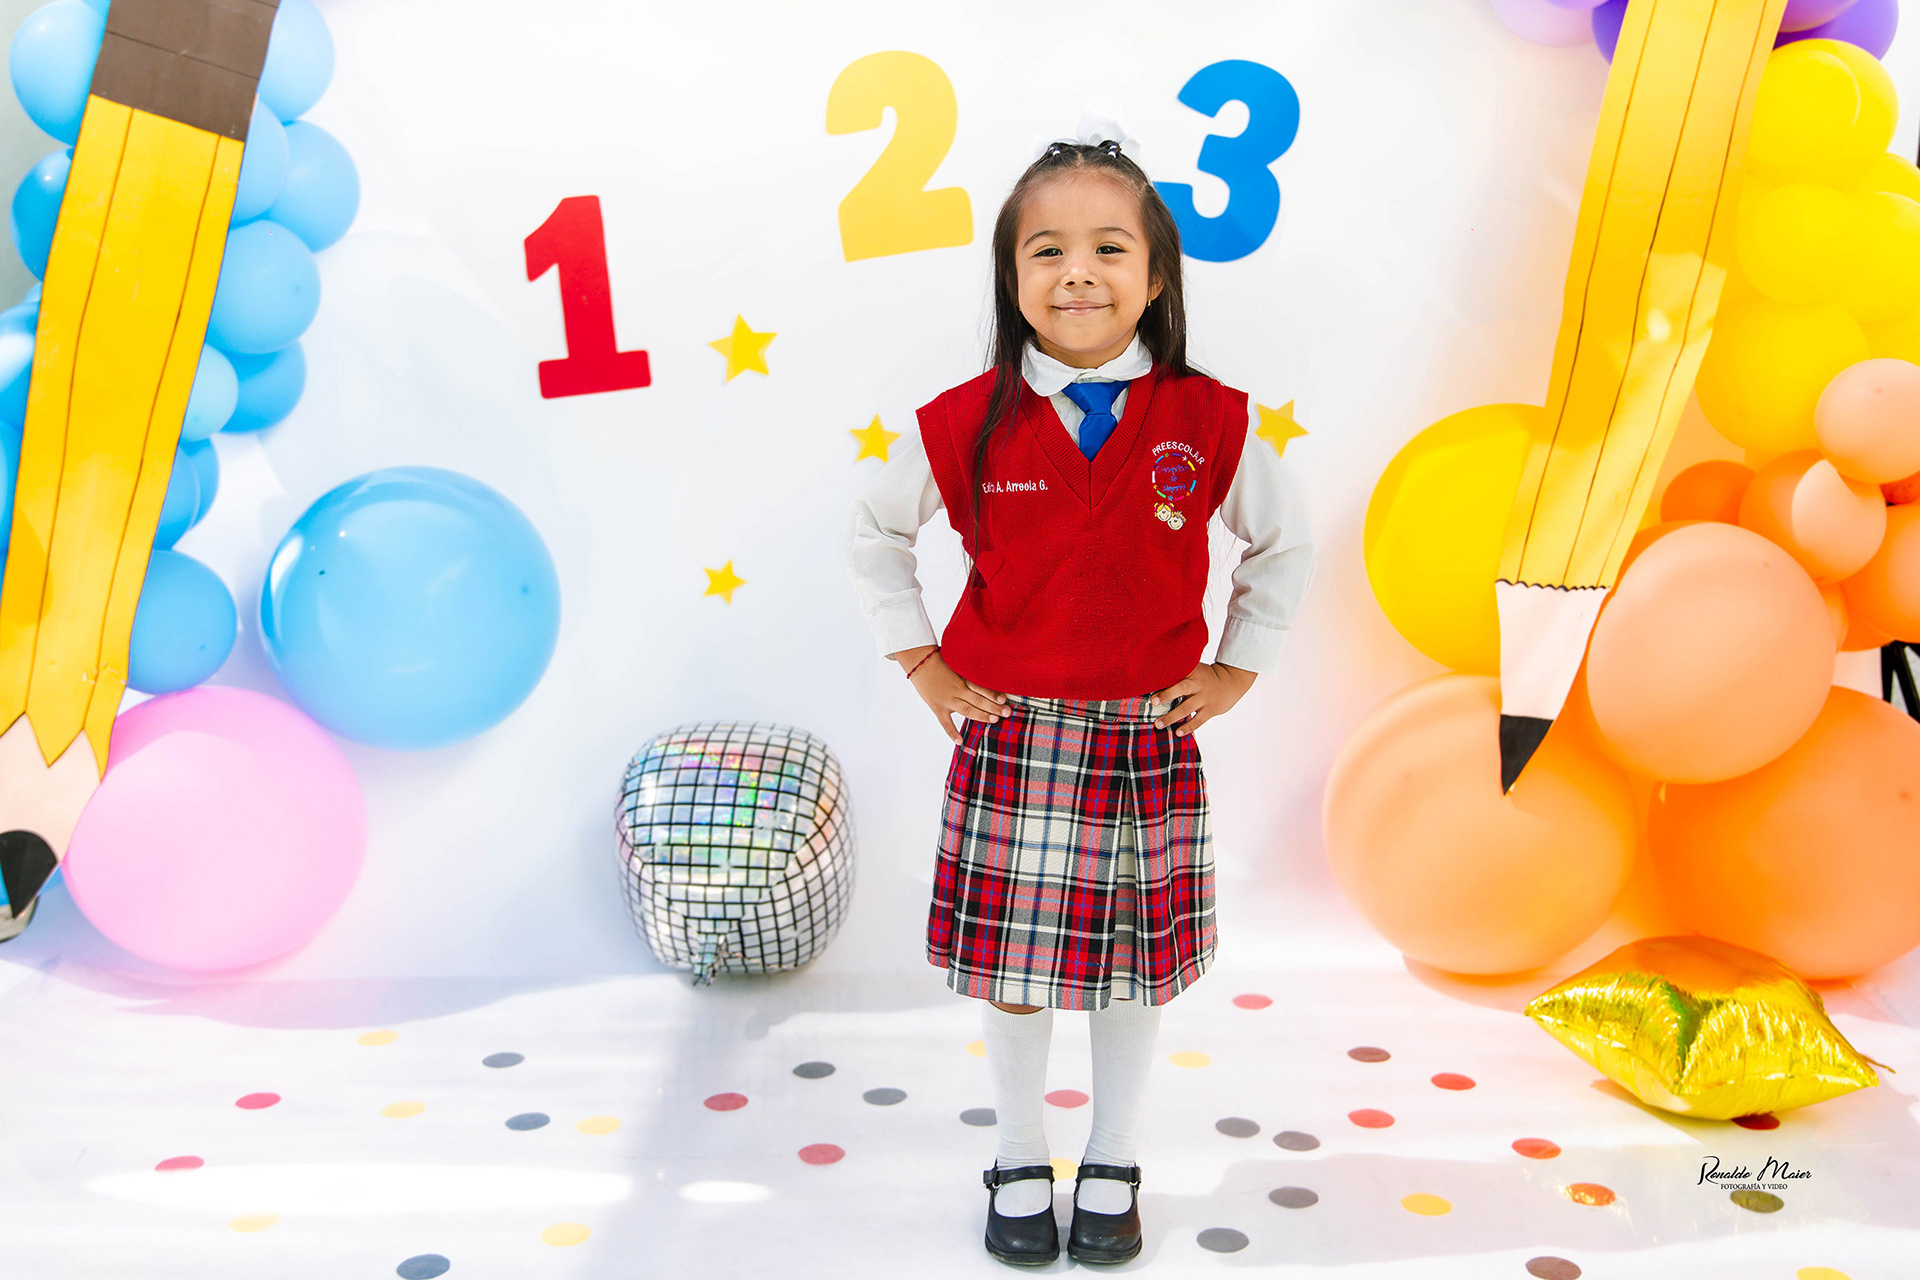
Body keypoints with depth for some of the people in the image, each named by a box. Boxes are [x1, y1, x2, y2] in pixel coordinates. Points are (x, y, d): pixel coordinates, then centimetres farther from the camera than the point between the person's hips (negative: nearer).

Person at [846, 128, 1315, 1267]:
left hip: (1149, 736, 1)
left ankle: (1115, 1166, 34)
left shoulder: (1209, 422, -7)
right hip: (1012, 735, 0)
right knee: (1012, 959, 9)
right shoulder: (968, 425, -8)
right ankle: (1022, 1166, 32)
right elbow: (875, 538, 8)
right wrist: (923, 664, 3)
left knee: (1137, 957, 12)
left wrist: (1235, 669, 4)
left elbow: (1286, 547, 9)